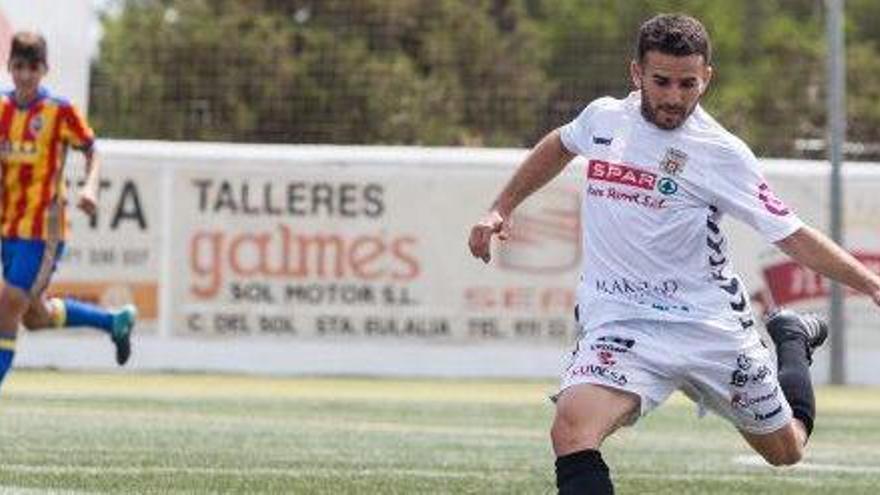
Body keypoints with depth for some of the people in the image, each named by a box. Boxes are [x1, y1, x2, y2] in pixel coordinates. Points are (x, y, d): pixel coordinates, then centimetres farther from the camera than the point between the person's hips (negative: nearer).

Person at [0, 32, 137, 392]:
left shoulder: (60, 111, -9)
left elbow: (91, 151, 1)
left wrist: (90, 187, -16)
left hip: (44, 230, -6)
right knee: (35, 317, 15)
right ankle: (116, 321, 36)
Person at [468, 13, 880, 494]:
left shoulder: (720, 152, -10)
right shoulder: (603, 118, 1)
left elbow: (793, 236, -10)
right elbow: (559, 145, 26)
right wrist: (501, 208, 25)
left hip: (710, 324, -1)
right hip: (620, 324, 1)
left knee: (786, 449, 17)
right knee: (571, 432, -28)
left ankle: (791, 339, 47)